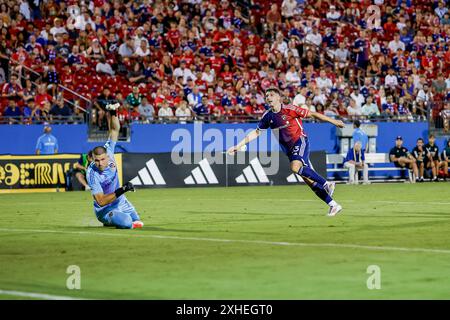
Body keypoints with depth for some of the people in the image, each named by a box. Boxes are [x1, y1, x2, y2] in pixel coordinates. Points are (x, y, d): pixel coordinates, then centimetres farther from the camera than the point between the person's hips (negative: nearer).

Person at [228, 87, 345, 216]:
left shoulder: (289, 109, -11)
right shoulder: (268, 116, 4)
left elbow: (312, 114, -7)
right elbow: (256, 133, 14)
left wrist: (333, 121, -5)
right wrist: (238, 146, 10)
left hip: (300, 141, -5)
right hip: (288, 148, 5)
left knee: (295, 167, -33)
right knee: (309, 180, 0)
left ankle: (326, 184, -20)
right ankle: (333, 205, 6)